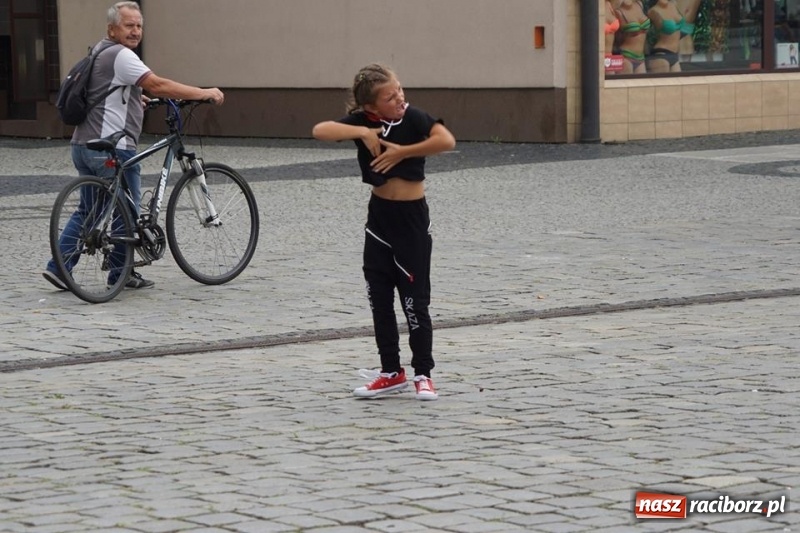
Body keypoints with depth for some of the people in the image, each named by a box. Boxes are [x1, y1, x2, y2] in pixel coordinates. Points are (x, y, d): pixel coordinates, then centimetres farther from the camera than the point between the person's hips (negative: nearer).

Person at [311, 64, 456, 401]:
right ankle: (391, 372, 20)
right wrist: (362, 133, -25)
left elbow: (446, 140, -31)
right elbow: (320, 131, -17)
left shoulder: (413, 117, -14)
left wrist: (402, 152, -25)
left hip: (411, 215, -5)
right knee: (379, 297, 9)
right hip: (379, 213, 5)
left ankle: (423, 374, 9)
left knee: (414, 299, -1)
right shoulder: (362, 120, -3)